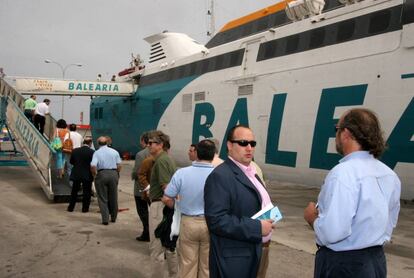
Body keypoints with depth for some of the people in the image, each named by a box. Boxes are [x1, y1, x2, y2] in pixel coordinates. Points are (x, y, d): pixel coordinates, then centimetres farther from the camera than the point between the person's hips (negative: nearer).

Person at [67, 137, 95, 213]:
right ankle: (85, 208, 13)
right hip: (87, 175, -3)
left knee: (74, 191, 16)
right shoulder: (92, 152, -14)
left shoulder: (75, 151, -4)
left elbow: (71, 162, 6)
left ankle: (70, 207, 23)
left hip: (76, 175, 3)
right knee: (86, 192, 9)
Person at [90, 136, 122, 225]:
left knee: (102, 199, 6)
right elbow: (119, 165, 3)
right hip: (114, 174, 3)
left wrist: (94, 175, 2)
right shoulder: (114, 152, 6)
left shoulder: (97, 153, -2)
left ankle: (105, 219, 1)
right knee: (113, 198, 14)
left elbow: (93, 166, -14)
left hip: (102, 174, -2)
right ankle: (113, 217, 24)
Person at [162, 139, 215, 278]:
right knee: (207, 266, 16)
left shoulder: (181, 173, -11)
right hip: (211, 224, 0)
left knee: (187, 264, 15)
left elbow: (167, 199, -6)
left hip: (188, 222, 1)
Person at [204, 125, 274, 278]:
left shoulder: (251, 172, 12)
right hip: (237, 258, -9)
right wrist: (257, 227, -24)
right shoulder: (220, 176, -18)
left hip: (259, 250, 9)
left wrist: (268, 221, 5)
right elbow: (217, 220, -26)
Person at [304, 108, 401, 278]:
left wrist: (313, 218, -9)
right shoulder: (389, 174, 2)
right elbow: (389, 224, 13)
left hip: (342, 264, -7)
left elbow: (332, 233, -28)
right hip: (377, 260, 8)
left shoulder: (344, 172, -23)